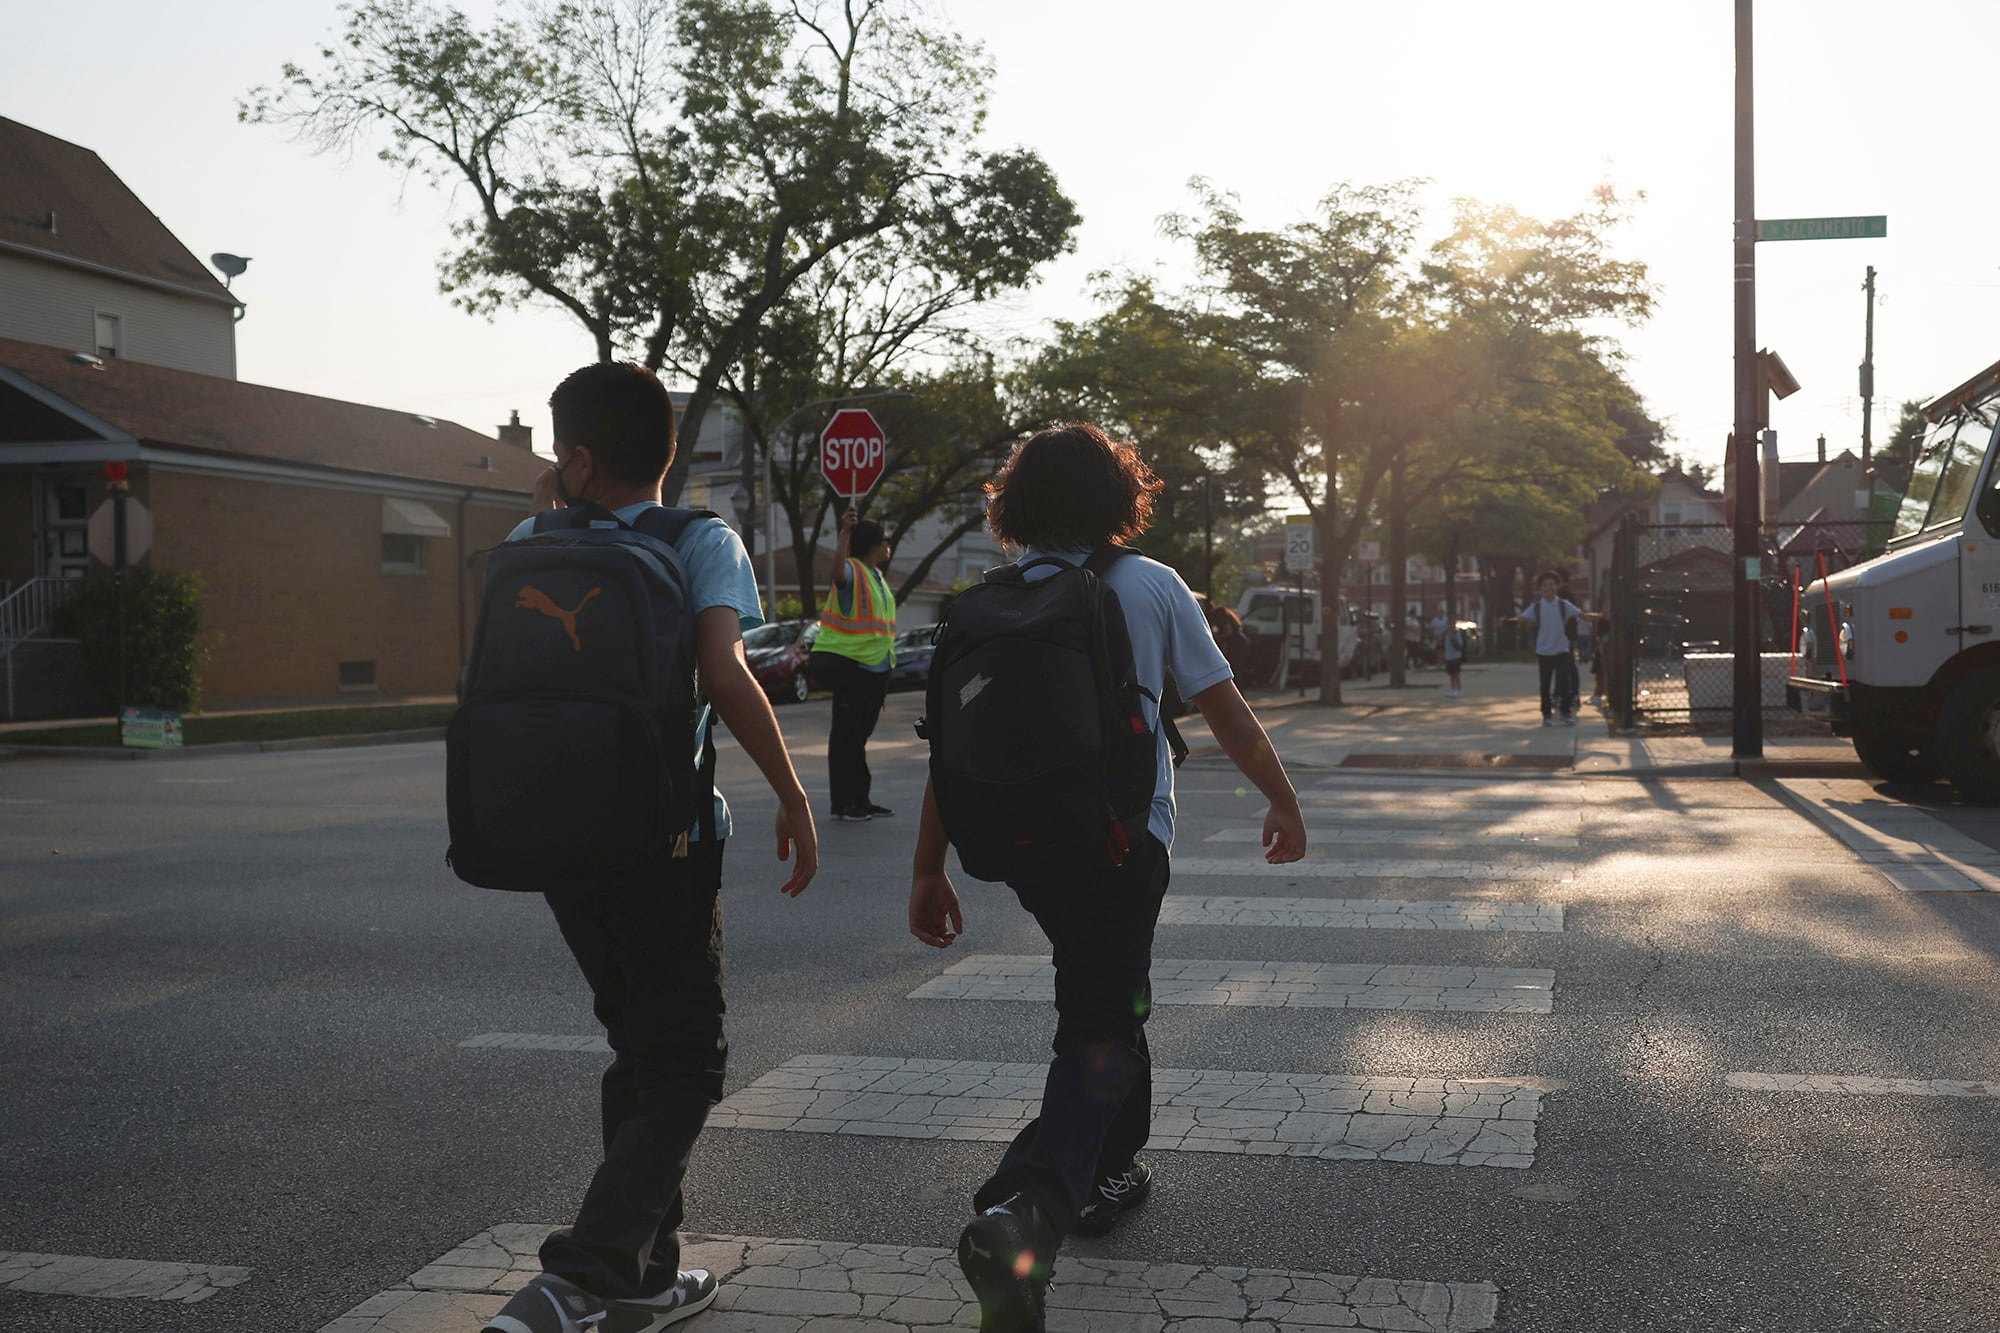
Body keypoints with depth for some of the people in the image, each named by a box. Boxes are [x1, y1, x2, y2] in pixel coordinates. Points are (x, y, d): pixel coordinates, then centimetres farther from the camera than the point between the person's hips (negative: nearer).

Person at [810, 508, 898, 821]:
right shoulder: (853, 570, -11)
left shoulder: (877, 576, 16)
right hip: (849, 663, -9)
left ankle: (861, 800, 21)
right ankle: (842, 804, -2)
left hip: (876, 666, 9)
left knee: (861, 734, 14)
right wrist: (845, 533, -43)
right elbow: (838, 570, -38)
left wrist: (888, 662, 22)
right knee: (846, 734, -5)